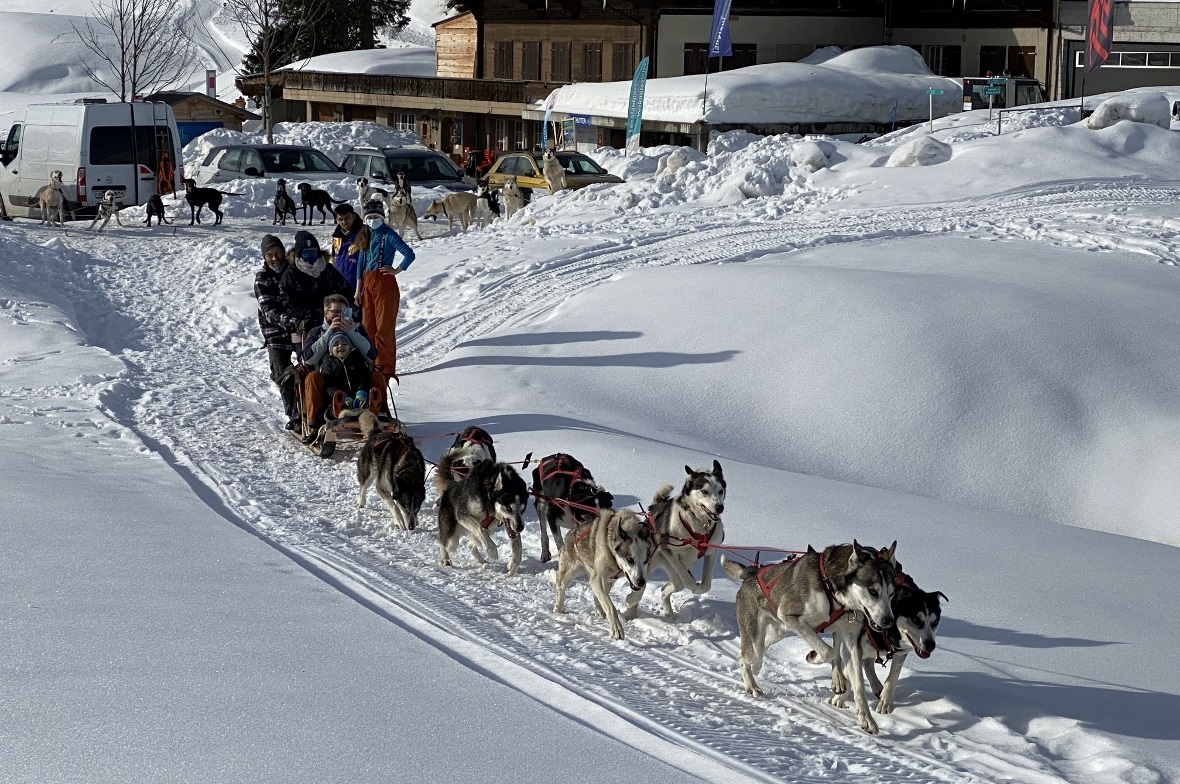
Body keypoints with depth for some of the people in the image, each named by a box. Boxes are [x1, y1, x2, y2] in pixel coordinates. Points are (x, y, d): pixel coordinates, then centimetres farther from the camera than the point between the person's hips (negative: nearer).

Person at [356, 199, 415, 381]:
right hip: (368, 283, 8)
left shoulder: (388, 235, -9)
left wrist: (397, 270, -10)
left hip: (384, 283, -8)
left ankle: (386, 369, -5)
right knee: (368, 326, 9)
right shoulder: (366, 236, 13)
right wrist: (359, 289, 14)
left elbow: (409, 254, -17)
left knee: (384, 327, -7)